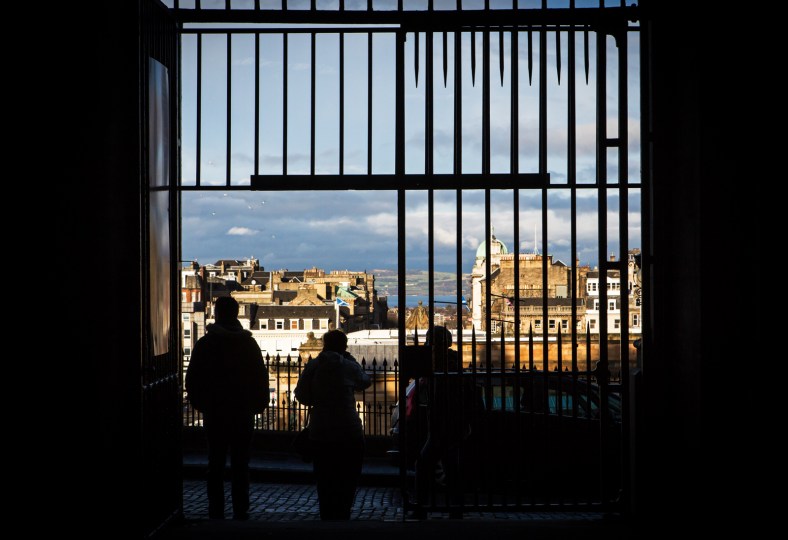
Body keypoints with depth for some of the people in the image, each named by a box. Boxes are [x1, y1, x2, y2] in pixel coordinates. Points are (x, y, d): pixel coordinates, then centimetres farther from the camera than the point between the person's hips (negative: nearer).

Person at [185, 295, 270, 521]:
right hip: (243, 413, 0)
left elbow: (192, 380, 0)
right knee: (240, 465, 5)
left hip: (213, 413, 0)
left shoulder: (204, 344, -3)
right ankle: (240, 512, 5)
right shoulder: (249, 343, -1)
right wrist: (259, 404, 11)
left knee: (215, 464, 8)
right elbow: (261, 377, 0)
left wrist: (200, 403, 13)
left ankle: (216, 513, 9)